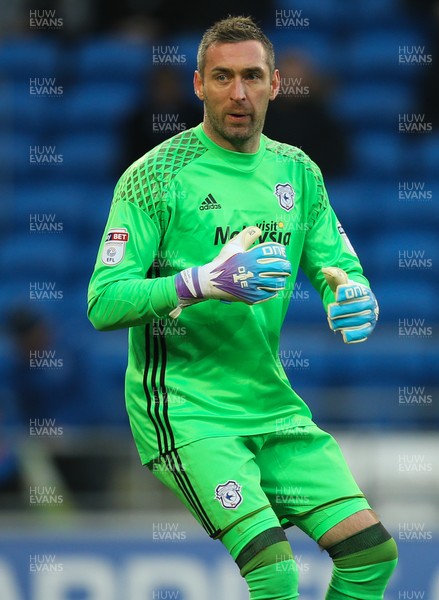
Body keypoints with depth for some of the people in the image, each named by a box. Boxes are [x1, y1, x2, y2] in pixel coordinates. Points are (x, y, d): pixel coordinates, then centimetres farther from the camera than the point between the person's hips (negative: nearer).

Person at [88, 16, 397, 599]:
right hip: (184, 407, -6)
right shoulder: (156, 175, -7)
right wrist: (202, 282, -29)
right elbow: (104, 303, -13)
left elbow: (342, 268, 13)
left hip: (271, 401, 6)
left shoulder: (298, 172, 10)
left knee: (372, 551, -4)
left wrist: (356, 303, -13)